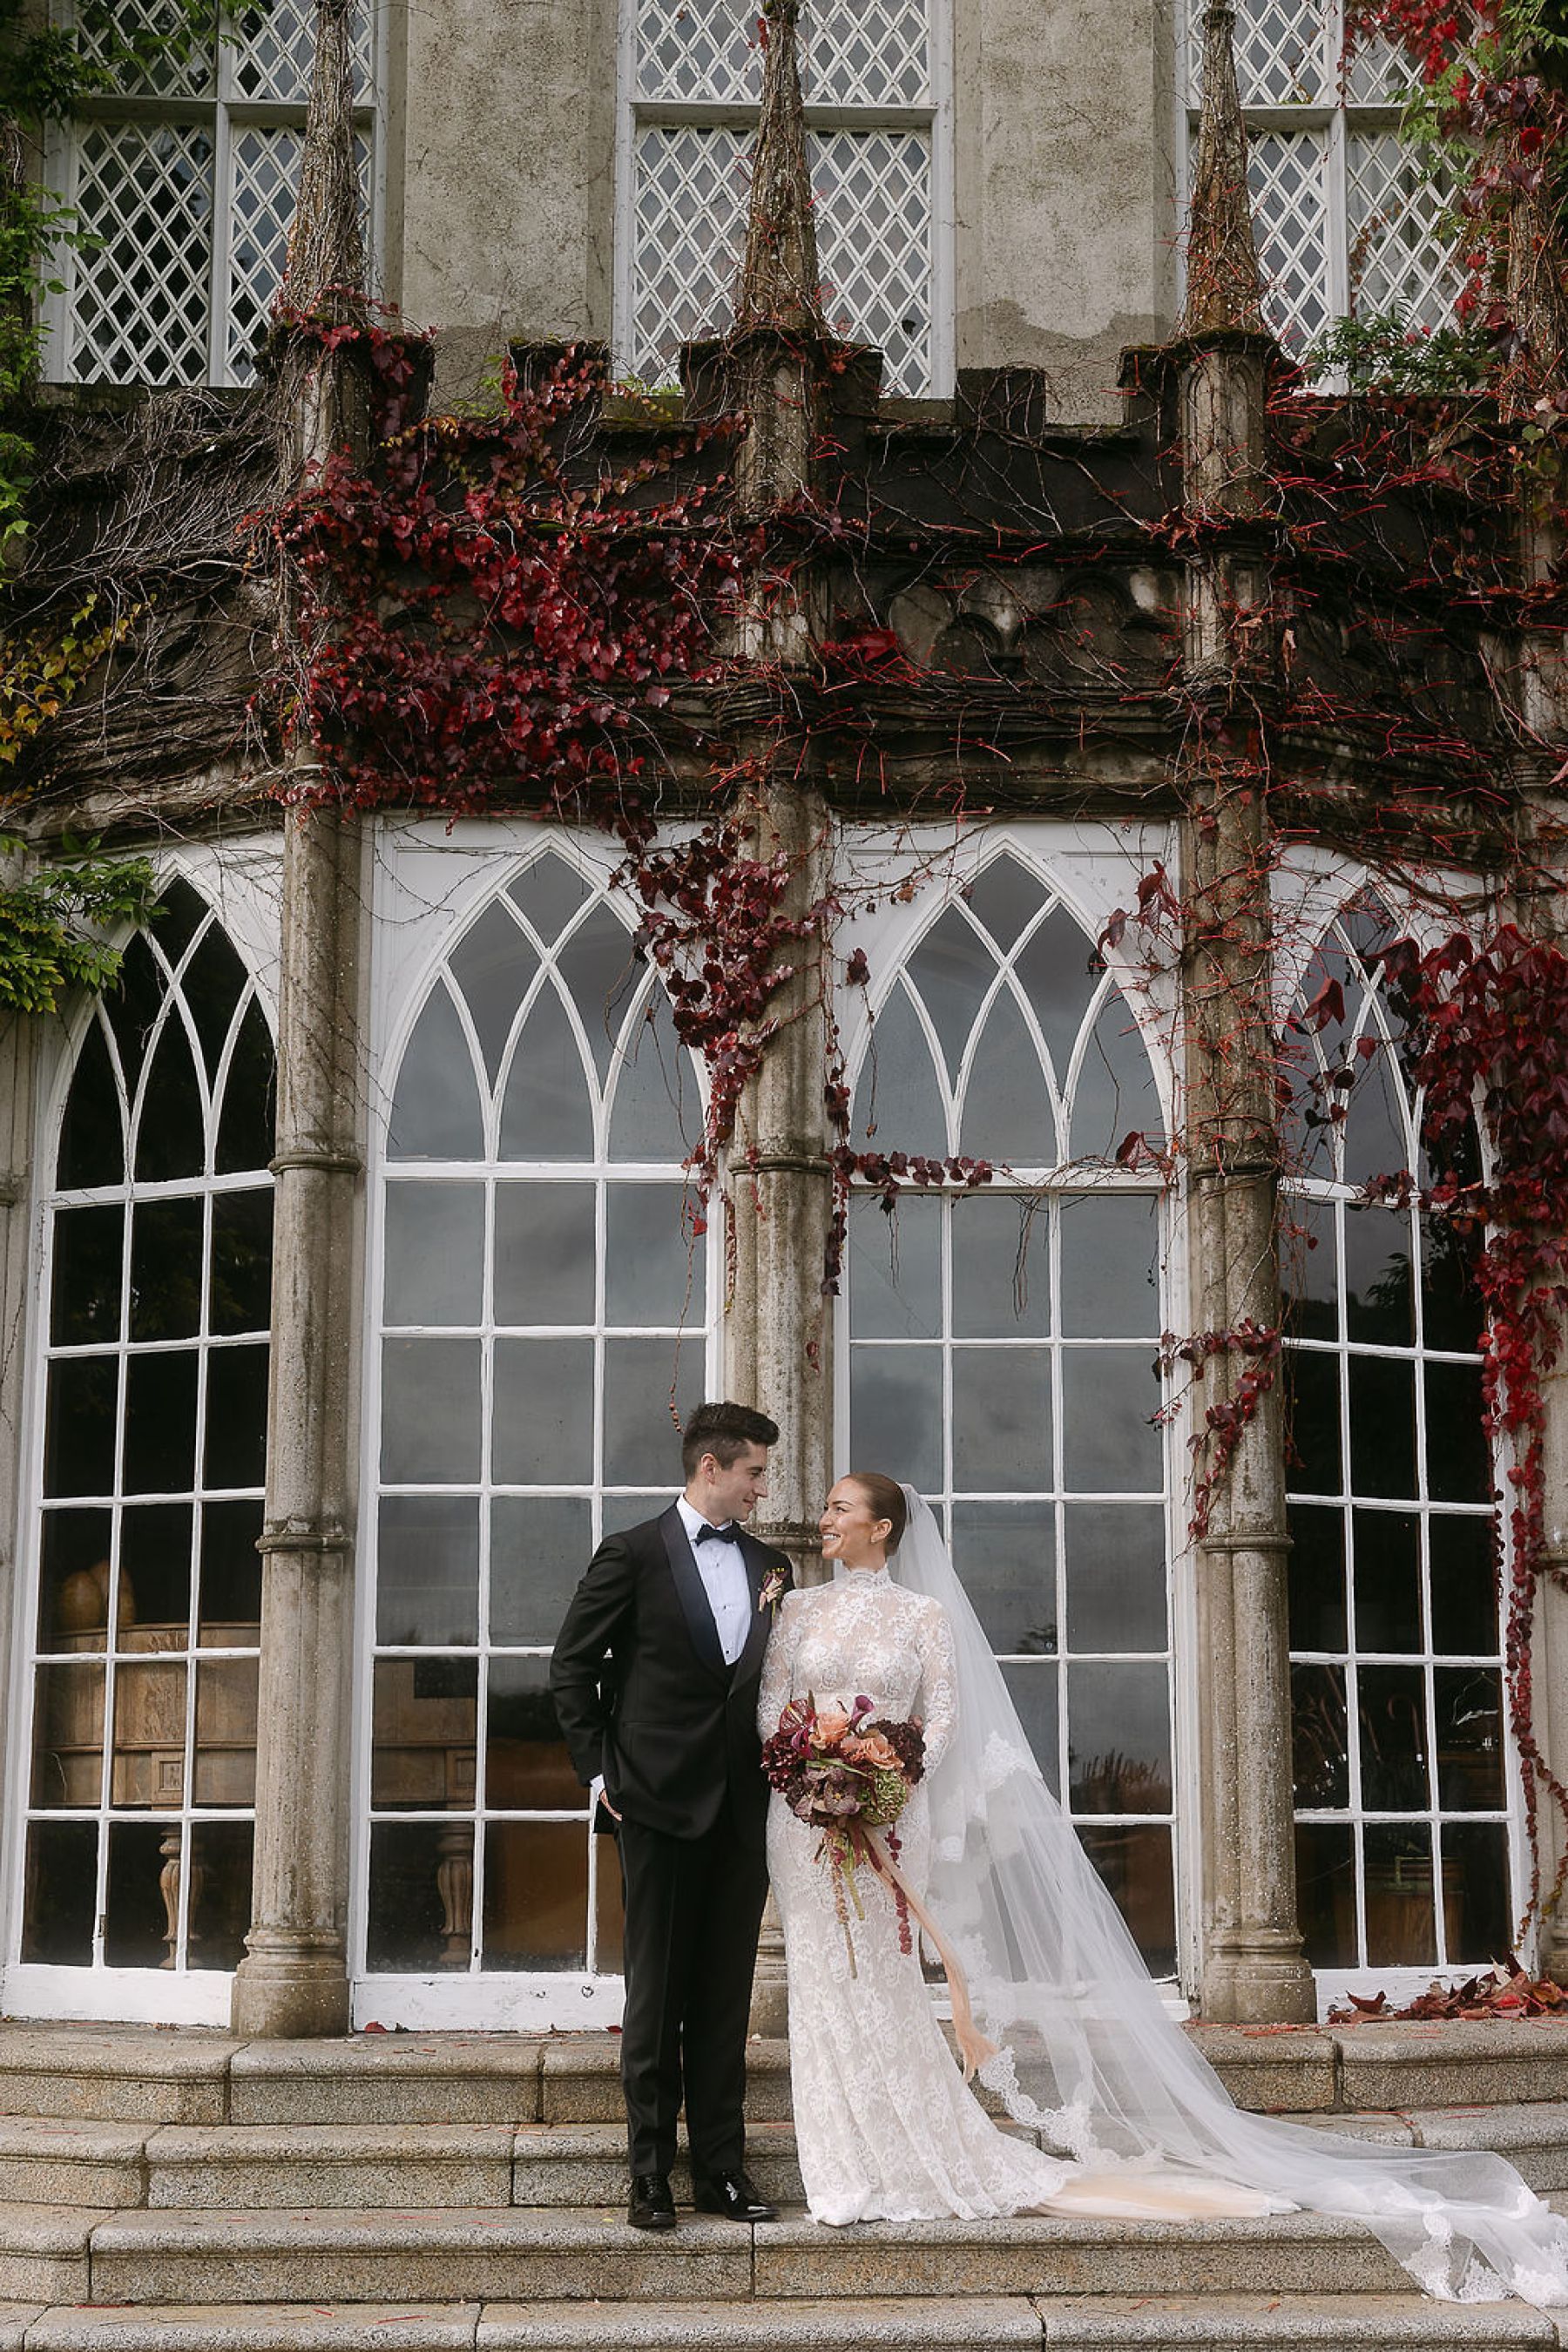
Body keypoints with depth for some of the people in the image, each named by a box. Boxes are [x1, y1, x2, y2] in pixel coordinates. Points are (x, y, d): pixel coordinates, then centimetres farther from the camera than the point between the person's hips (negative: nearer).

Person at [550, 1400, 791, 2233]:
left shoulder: (770, 1566, 13)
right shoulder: (633, 1555, -1)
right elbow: (571, 1669, 1)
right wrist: (602, 1771, -4)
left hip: (744, 1806, 4)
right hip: (661, 1801, -4)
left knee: (726, 1995, 7)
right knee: (656, 1994, 0)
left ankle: (722, 2171, 13)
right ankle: (650, 2178, 6)